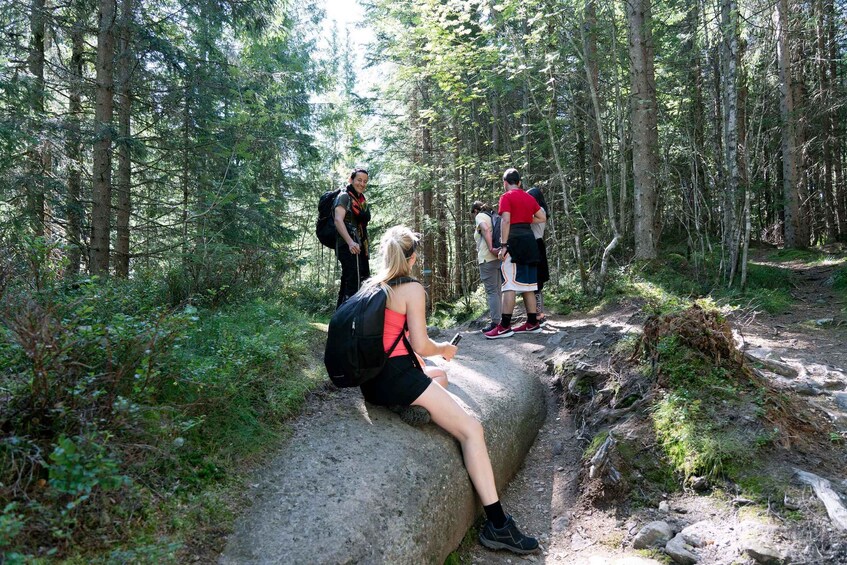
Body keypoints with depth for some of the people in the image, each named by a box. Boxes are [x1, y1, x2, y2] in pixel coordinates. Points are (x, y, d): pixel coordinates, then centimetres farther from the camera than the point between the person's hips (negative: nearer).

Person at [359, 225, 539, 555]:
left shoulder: (370, 286, 12)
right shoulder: (412, 290, -9)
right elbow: (421, 346, -12)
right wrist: (445, 349, 9)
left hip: (371, 378, 8)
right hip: (397, 378, -8)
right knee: (472, 430, -5)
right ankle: (497, 525, -7)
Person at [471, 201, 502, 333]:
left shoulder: (480, 216, 2)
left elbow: (486, 229, -19)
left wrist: (491, 248, -23)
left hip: (488, 258, -8)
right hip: (499, 257, 8)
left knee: (491, 291, -8)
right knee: (497, 291, 11)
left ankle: (495, 323, -11)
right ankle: (501, 320, 12)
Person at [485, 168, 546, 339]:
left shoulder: (506, 197, -5)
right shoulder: (529, 198, 16)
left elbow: (506, 221, -16)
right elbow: (543, 218, 19)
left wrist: (503, 245, -17)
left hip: (515, 242, -7)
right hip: (529, 240, 7)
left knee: (509, 284, -11)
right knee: (527, 284, 11)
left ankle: (505, 327, -13)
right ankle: (532, 323, 13)